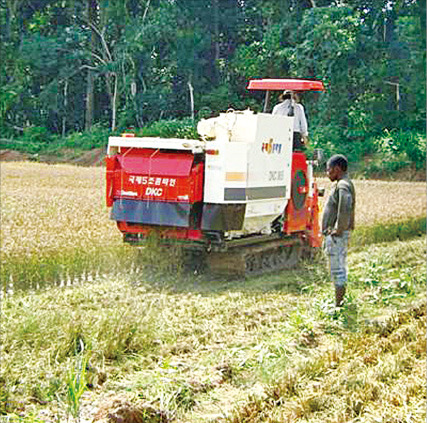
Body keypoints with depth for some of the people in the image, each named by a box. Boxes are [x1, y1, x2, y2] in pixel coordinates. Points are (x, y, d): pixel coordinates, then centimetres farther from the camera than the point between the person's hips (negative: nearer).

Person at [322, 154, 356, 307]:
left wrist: (338, 230, -23)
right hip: (338, 234, 10)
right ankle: (340, 301, 25)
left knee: (338, 270, -5)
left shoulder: (343, 186, -18)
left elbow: (345, 210, -31)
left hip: (336, 235, -10)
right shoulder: (344, 184, 15)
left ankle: (338, 304, 0)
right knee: (340, 269, 16)